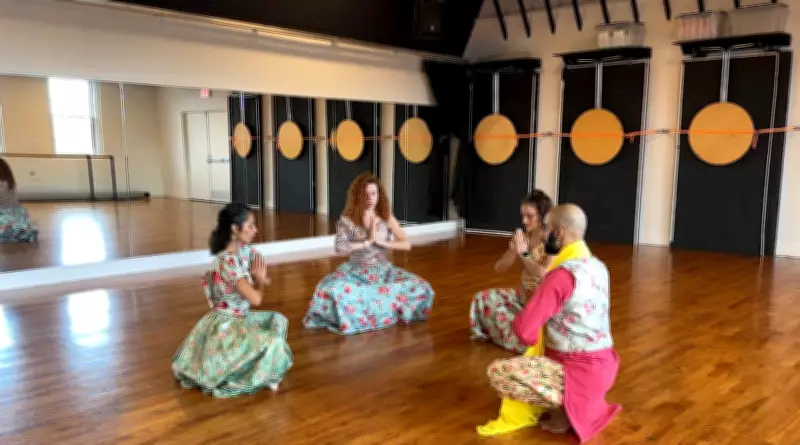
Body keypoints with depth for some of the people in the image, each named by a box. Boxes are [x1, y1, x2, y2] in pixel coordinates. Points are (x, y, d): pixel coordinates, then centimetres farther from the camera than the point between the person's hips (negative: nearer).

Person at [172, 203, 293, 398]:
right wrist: (259, 281, -5)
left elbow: (266, 280, 13)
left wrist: (260, 278, -8)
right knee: (272, 342, -24)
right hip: (225, 325, -10)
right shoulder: (228, 261, -24)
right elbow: (255, 298, -24)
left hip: (239, 318, 10)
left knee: (277, 320, 21)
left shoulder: (244, 250, 2)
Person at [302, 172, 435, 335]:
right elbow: (339, 248, -22)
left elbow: (406, 244, -7)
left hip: (384, 271, 2)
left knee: (422, 289, -21)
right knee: (328, 290, -34)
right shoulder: (347, 220, -7)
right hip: (356, 272, -2)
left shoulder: (386, 218, -1)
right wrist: (368, 242, -21)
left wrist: (380, 242, -17)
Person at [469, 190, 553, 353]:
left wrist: (523, 253, -22)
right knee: (482, 298, -8)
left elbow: (543, 274, -29)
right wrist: (513, 250, -17)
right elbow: (498, 269, 0)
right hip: (523, 294, 7)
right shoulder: (523, 237, 2)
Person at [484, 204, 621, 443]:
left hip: (581, 372, -9)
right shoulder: (597, 265, 4)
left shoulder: (562, 274, -23)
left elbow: (524, 329, -25)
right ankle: (585, 402, 17)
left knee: (497, 372, -10)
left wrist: (534, 337, -2)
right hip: (603, 364, 9)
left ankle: (565, 408, 0)